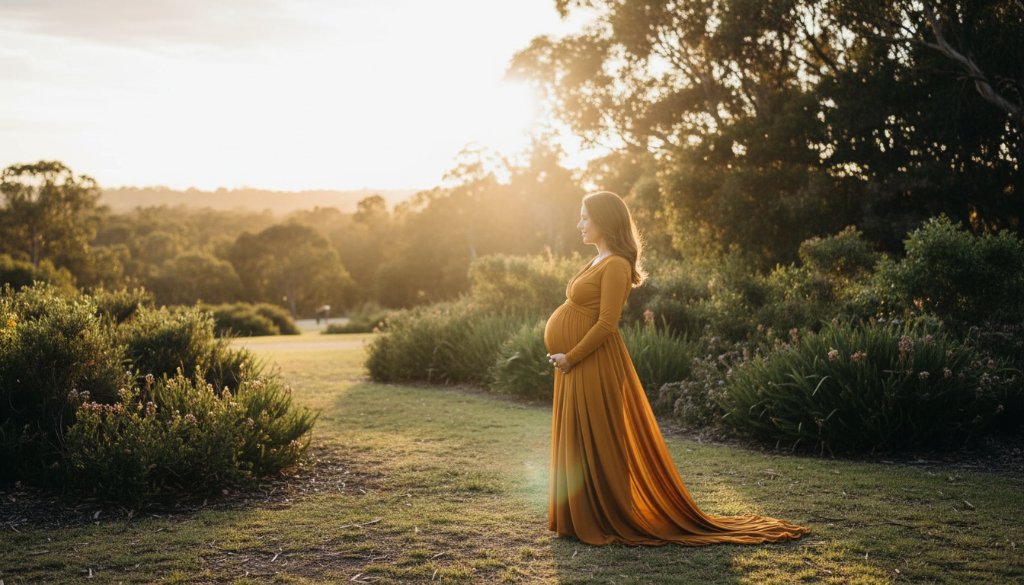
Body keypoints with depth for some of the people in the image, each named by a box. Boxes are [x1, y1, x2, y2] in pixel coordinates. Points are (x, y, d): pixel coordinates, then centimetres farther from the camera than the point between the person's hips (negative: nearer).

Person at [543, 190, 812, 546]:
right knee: (578, 445, 13)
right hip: (576, 365, 10)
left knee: (596, 445, -3)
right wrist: (562, 355, 10)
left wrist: (570, 357, -16)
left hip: (593, 367, -10)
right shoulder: (600, 261, 14)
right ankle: (584, 517, 21)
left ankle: (605, 520, 6)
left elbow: (605, 324, -20)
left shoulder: (616, 265, -15)